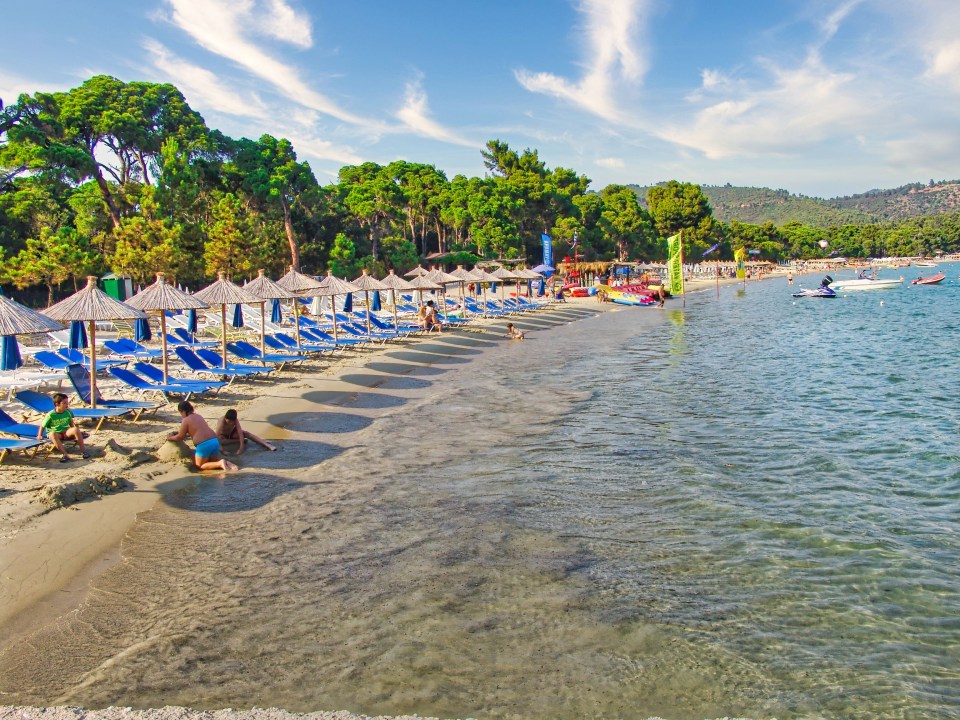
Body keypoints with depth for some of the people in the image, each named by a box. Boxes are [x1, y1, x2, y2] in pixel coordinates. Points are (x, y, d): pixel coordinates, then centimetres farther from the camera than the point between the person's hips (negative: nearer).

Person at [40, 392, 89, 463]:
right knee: (52, 434, -39)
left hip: (66, 432, 3)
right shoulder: (50, 415, -9)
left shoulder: (67, 413, 3)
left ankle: (83, 450, -22)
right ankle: (64, 454, -43)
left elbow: (71, 424, 16)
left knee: (76, 429, -29)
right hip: (57, 433, -3)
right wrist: (39, 435, -12)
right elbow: (42, 426, -1)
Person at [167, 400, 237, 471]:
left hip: (204, 444, -8)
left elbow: (180, 437, 5)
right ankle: (226, 463, -7)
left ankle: (220, 463, -16)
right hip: (215, 441, 8)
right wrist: (176, 433, 42)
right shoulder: (198, 416, 22)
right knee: (215, 461, 24)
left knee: (200, 466, 8)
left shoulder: (186, 420, -2)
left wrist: (170, 438, 24)